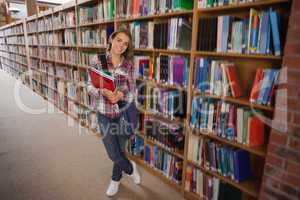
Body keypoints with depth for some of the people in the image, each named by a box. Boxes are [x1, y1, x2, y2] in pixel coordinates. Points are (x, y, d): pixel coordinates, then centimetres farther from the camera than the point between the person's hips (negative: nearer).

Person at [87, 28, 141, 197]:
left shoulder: (128, 64, -5)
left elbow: (133, 91, -3)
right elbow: (90, 86, -4)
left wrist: (122, 94, -23)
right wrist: (103, 92, -23)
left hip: (124, 113, 0)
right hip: (105, 114, 0)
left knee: (120, 149, 16)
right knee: (113, 154, 7)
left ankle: (116, 178, 47)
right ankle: (131, 168, 42)